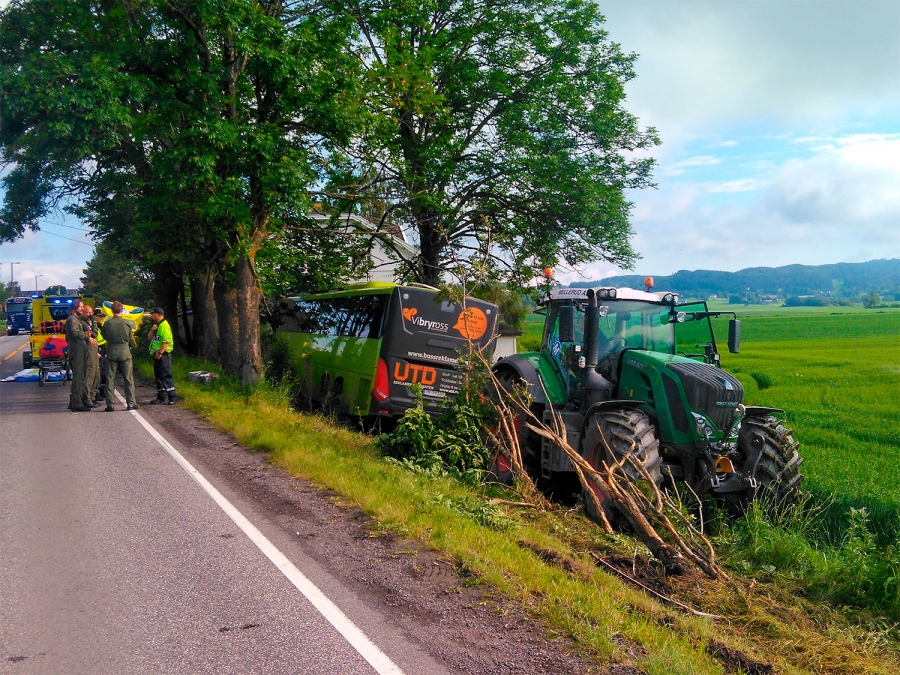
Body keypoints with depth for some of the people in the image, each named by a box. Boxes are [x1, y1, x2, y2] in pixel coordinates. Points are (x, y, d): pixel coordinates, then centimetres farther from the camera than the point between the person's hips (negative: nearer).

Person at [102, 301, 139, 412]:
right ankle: (130, 403, 5)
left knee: (110, 379, 5)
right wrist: (134, 343, 34)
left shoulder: (107, 323, -4)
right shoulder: (126, 323, -5)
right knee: (128, 379, 6)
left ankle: (110, 404, 2)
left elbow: (105, 337, 9)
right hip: (125, 352, -1)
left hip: (111, 353, 1)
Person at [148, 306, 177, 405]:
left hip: (163, 354, -10)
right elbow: (150, 338, 19)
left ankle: (172, 397, -9)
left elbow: (166, 341, -22)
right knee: (158, 375, 12)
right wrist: (152, 331, -1)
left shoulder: (164, 325, -14)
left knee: (166, 375, -10)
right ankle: (161, 397, 18)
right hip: (157, 354, 10)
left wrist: (160, 352, -24)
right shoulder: (157, 325, 18)